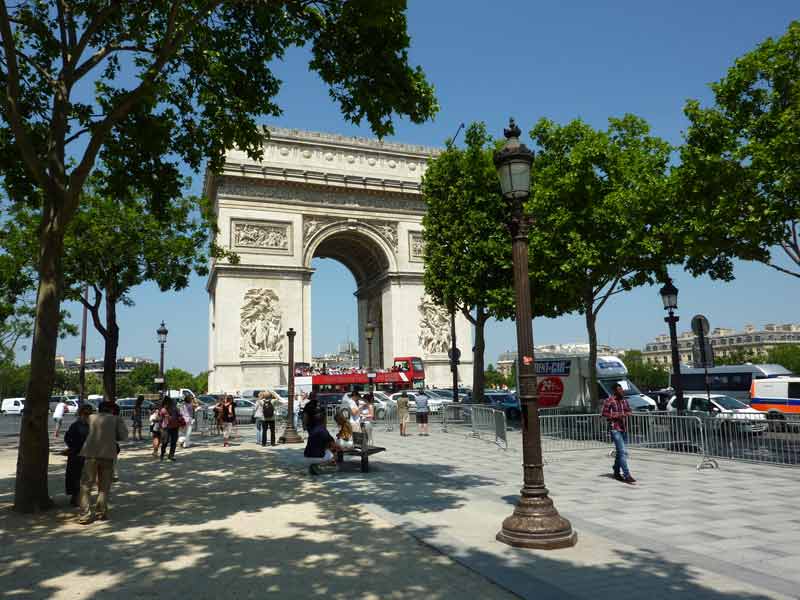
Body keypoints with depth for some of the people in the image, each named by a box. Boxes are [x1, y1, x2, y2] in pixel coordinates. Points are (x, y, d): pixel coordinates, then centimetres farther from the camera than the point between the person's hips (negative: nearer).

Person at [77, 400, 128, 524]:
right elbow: (123, 435, 1)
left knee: (86, 485, 6)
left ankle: (86, 514, -1)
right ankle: (101, 512, 12)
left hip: (91, 454, 0)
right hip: (108, 454, 0)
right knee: (104, 486, 13)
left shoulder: (91, 418, 15)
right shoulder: (116, 419, 10)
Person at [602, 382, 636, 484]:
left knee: (620, 452, 14)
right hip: (615, 429, -7)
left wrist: (627, 413, -1)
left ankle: (616, 473, 27)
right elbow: (604, 413, -9)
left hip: (624, 429, 7)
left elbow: (628, 410, 22)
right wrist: (616, 416, -19)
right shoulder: (609, 400, -8)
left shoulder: (624, 400, 12)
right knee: (623, 452, -15)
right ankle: (626, 475, -16)